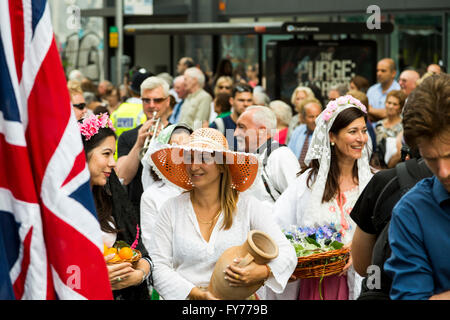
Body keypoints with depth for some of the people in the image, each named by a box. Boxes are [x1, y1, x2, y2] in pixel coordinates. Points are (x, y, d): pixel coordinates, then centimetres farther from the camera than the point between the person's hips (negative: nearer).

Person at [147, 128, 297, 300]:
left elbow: (287, 253, -2)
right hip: (185, 298, 1)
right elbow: (158, 265, 0)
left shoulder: (248, 206, 1)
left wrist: (262, 271, -23)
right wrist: (197, 294, -15)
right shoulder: (171, 209, 5)